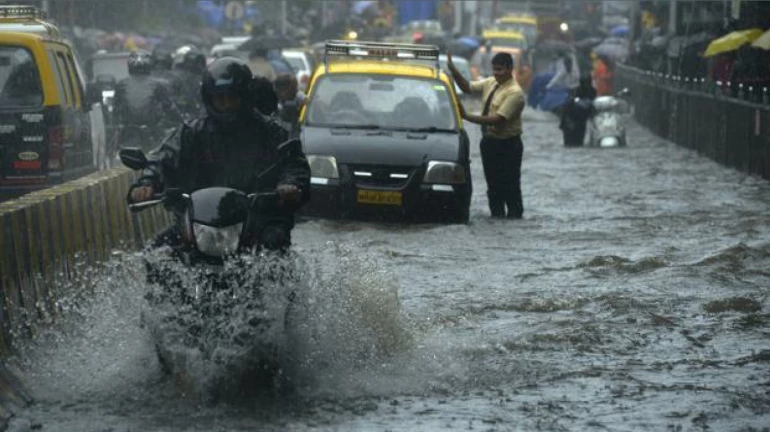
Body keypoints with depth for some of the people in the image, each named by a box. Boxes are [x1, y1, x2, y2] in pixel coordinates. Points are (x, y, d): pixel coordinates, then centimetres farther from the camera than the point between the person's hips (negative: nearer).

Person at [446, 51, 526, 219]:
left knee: (509, 184, 1)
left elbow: (498, 119, -25)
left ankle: (515, 215, 11)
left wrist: (467, 116, -26)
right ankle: (496, 214, 21)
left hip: (507, 144, -7)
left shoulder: (515, 92, -19)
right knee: (493, 183, 13)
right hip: (489, 140, 7)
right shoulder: (490, 83, 5)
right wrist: (452, 68, 0)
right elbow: (467, 87, 14)